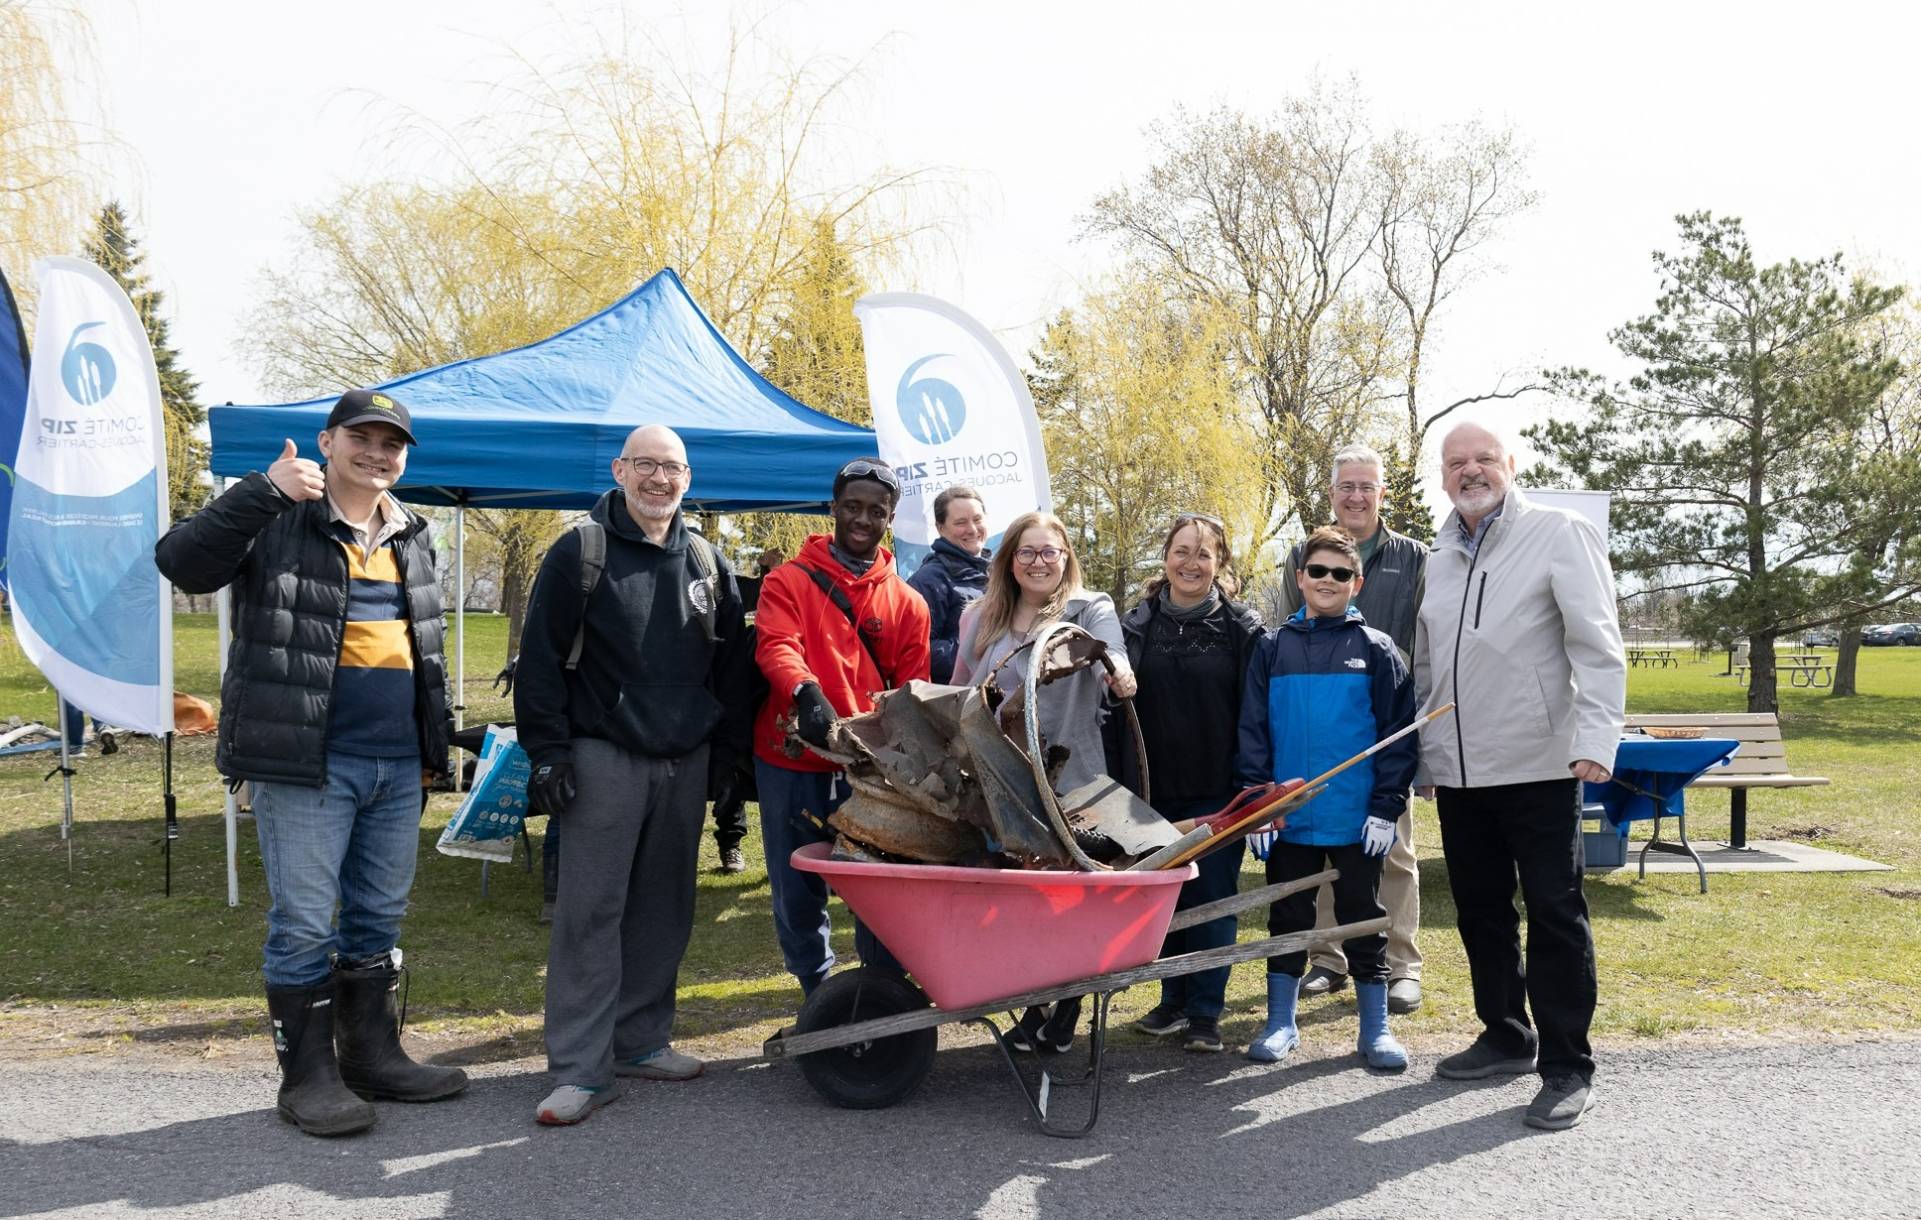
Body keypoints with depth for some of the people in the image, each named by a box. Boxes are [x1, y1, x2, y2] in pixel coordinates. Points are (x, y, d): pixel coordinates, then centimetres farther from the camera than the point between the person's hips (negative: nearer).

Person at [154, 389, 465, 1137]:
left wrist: (436, 740, 19)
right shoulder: (278, 522, -4)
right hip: (305, 765, -6)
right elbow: (182, 562, -20)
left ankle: (373, 1054, 26)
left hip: (398, 766, 6)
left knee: (379, 920, 14)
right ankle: (307, 1075, 14)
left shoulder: (413, 537, 15)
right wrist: (264, 490, -28)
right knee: (304, 925, 1)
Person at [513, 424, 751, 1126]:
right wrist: (546, 751, -9)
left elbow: (731, 667, 16)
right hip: (603, 758, -4)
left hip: (685, 762, 5)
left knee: (664, 909, 11)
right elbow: (540, 660, -4)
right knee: (590, 911, -5)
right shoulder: (579, 553, -1)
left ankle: (642, 1039, 23)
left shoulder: (708, 564, 11)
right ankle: (582, 1068, 0)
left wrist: (727, 752, 10)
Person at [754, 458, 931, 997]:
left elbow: (912, 692, 10)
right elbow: (777, 646, -15)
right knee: (797, 894, 8)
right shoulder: (789, 580, 3)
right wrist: (806, 693, -35)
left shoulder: (907, 602, 10)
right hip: (792, 764, -1)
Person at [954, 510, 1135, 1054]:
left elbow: (1110, 655, -22)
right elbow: (960, 694, 21)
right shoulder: (981, 618, 11)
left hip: (1071, 780, -3)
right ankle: (1032, 1007, 22)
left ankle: (1066, 1008, 20)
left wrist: (1117, 670, -45)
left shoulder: (1090, 610, 0)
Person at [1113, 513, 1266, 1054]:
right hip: (1153, 791, 3)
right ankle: (1174, 999, 26)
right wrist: (1116, 786, 2)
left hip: (1218, 791, -3)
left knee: (1211, 897, 1)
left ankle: (1205, 1012, 12)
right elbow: (1115, 710, 6)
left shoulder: (1243, 628, -1)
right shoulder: (1137, 625, 6)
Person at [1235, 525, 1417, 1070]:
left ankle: (1375, 1029, 21)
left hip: (1356, 818, -1)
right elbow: (1252, 732, 4)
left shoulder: (1375, 649, 0)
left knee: (1363, 921, 9)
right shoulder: (1273, 649, 4)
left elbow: (1398, 733, -2)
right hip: (1288, 817, 2)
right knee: (1287, 919, 11)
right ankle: (1280, 1023, 23)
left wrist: (1385, 807, -8)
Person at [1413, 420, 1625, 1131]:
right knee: (1481, 911, 14)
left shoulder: (1559, 534, -4)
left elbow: (1598, 646, -11)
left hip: (1538, 767, -6)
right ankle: (1506, 1039, 29)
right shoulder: (1439, 558, 13)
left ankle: (1567, 1069, 8)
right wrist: (1419, 757, 17)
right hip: (1458, 773, 6)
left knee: (1555, 913, 0)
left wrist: (1596, 739, -21)